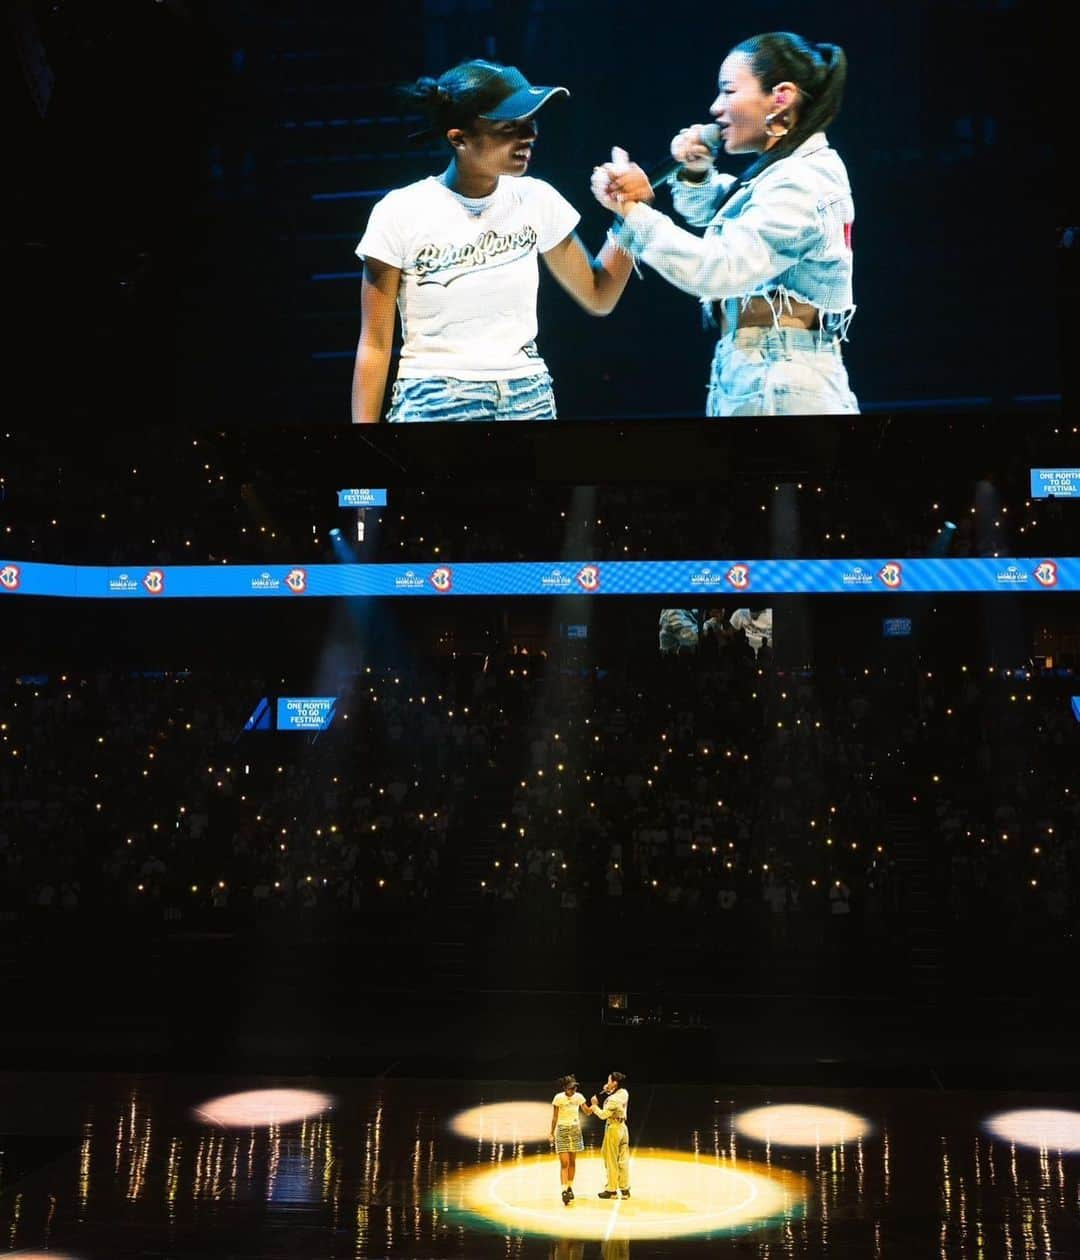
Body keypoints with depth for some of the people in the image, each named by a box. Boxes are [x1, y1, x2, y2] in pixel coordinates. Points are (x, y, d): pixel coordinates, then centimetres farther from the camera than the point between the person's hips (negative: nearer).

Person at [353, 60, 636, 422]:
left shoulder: (536, 200, 1)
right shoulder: (401, 213, -9)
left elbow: (598, 297, 10)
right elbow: (375, 345, -6)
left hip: (529, 401, 4)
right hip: (433, 405, -3)